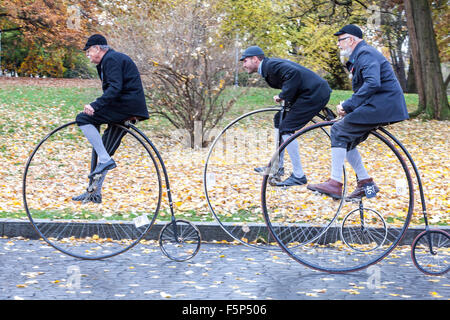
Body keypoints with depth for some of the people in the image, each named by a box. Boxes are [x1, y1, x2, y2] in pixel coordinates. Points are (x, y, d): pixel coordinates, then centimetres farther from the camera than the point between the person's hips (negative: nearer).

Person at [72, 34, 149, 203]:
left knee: (83, 119, -14)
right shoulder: (114, 58, 24)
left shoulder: (111, 59, -8)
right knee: (104, 150, 12)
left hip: (125, 105, -10)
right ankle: (94, 192, 17)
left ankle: (104, 160, -19)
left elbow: (115, 88, -23)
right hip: (129, 111, 10)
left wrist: (95, 105, -28)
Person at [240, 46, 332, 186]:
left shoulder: (271, 64, -14)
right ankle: (278, 167, 26)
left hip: (315, 93, -11)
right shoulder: (268, 66, 17)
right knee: (279, 119, 18)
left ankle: (298, 176, -8)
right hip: (310, 93, 11)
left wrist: (283, 96, -22)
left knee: (286, 128, -12)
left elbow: (294, 72, -29)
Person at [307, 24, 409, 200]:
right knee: (345, 139, 11)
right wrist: (347, 107, 10)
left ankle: (334, 184, -15)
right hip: (382, 106, 11)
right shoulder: (360, 55, 22)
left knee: (339, 130, -13)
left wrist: (348, 105, -25)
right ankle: (365, 182, 13)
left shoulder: (365, 54, -12)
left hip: (382, 106, -11)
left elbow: (372, 84, -27)